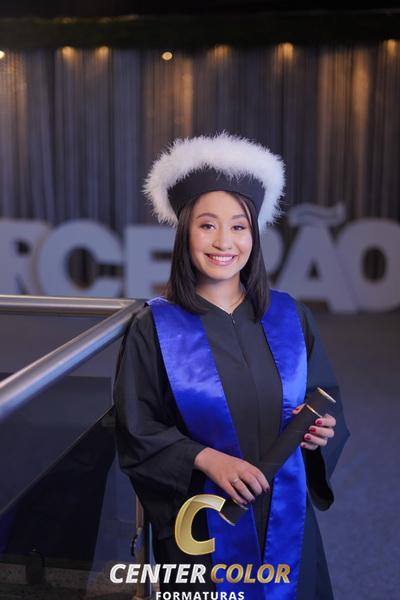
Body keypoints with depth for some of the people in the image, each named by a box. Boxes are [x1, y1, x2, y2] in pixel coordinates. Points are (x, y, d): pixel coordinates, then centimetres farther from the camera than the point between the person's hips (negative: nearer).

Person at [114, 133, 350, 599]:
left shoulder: (291, 318, -1)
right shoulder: (154, 328, -10)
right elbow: (136, 434, -8)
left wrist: (322, 431, -14)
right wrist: (205, 459, -22)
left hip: (286, 516, 3)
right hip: (202, 521, -2)